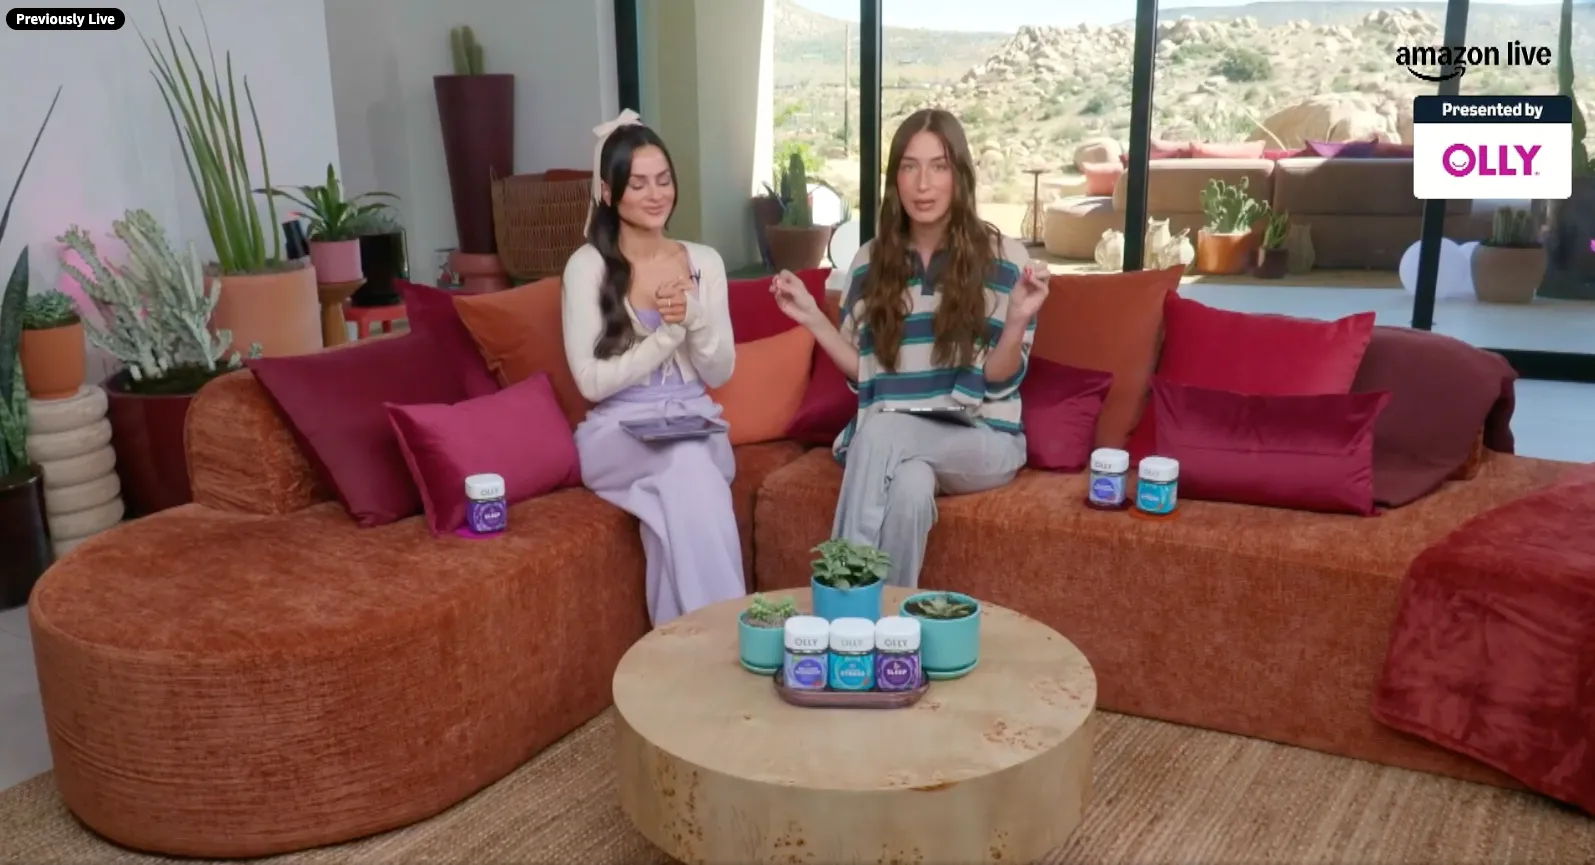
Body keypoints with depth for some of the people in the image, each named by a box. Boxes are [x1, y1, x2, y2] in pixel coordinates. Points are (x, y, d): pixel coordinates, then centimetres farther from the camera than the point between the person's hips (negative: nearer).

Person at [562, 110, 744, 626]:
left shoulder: (704, 262, 8)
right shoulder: (587, 266, -4)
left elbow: (720, 374, 6)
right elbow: (592, 382, -9)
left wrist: (694, 318, -13)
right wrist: (668, 335, -14)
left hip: (696, 425, 3)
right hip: (618, 434, -2)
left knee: (680, 482, -34)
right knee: (686, 465, -36)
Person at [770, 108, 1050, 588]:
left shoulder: (1003, 258, -4)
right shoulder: (871, 261, 5)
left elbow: (997, 380, -6)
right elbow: (865, 372, 8)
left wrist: (1017, 320, -24)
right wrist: (812, 318, -3)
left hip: (983, 439, -2)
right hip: (893, 437, 2)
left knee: (880, 433, -33)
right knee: (910, 484, -35)